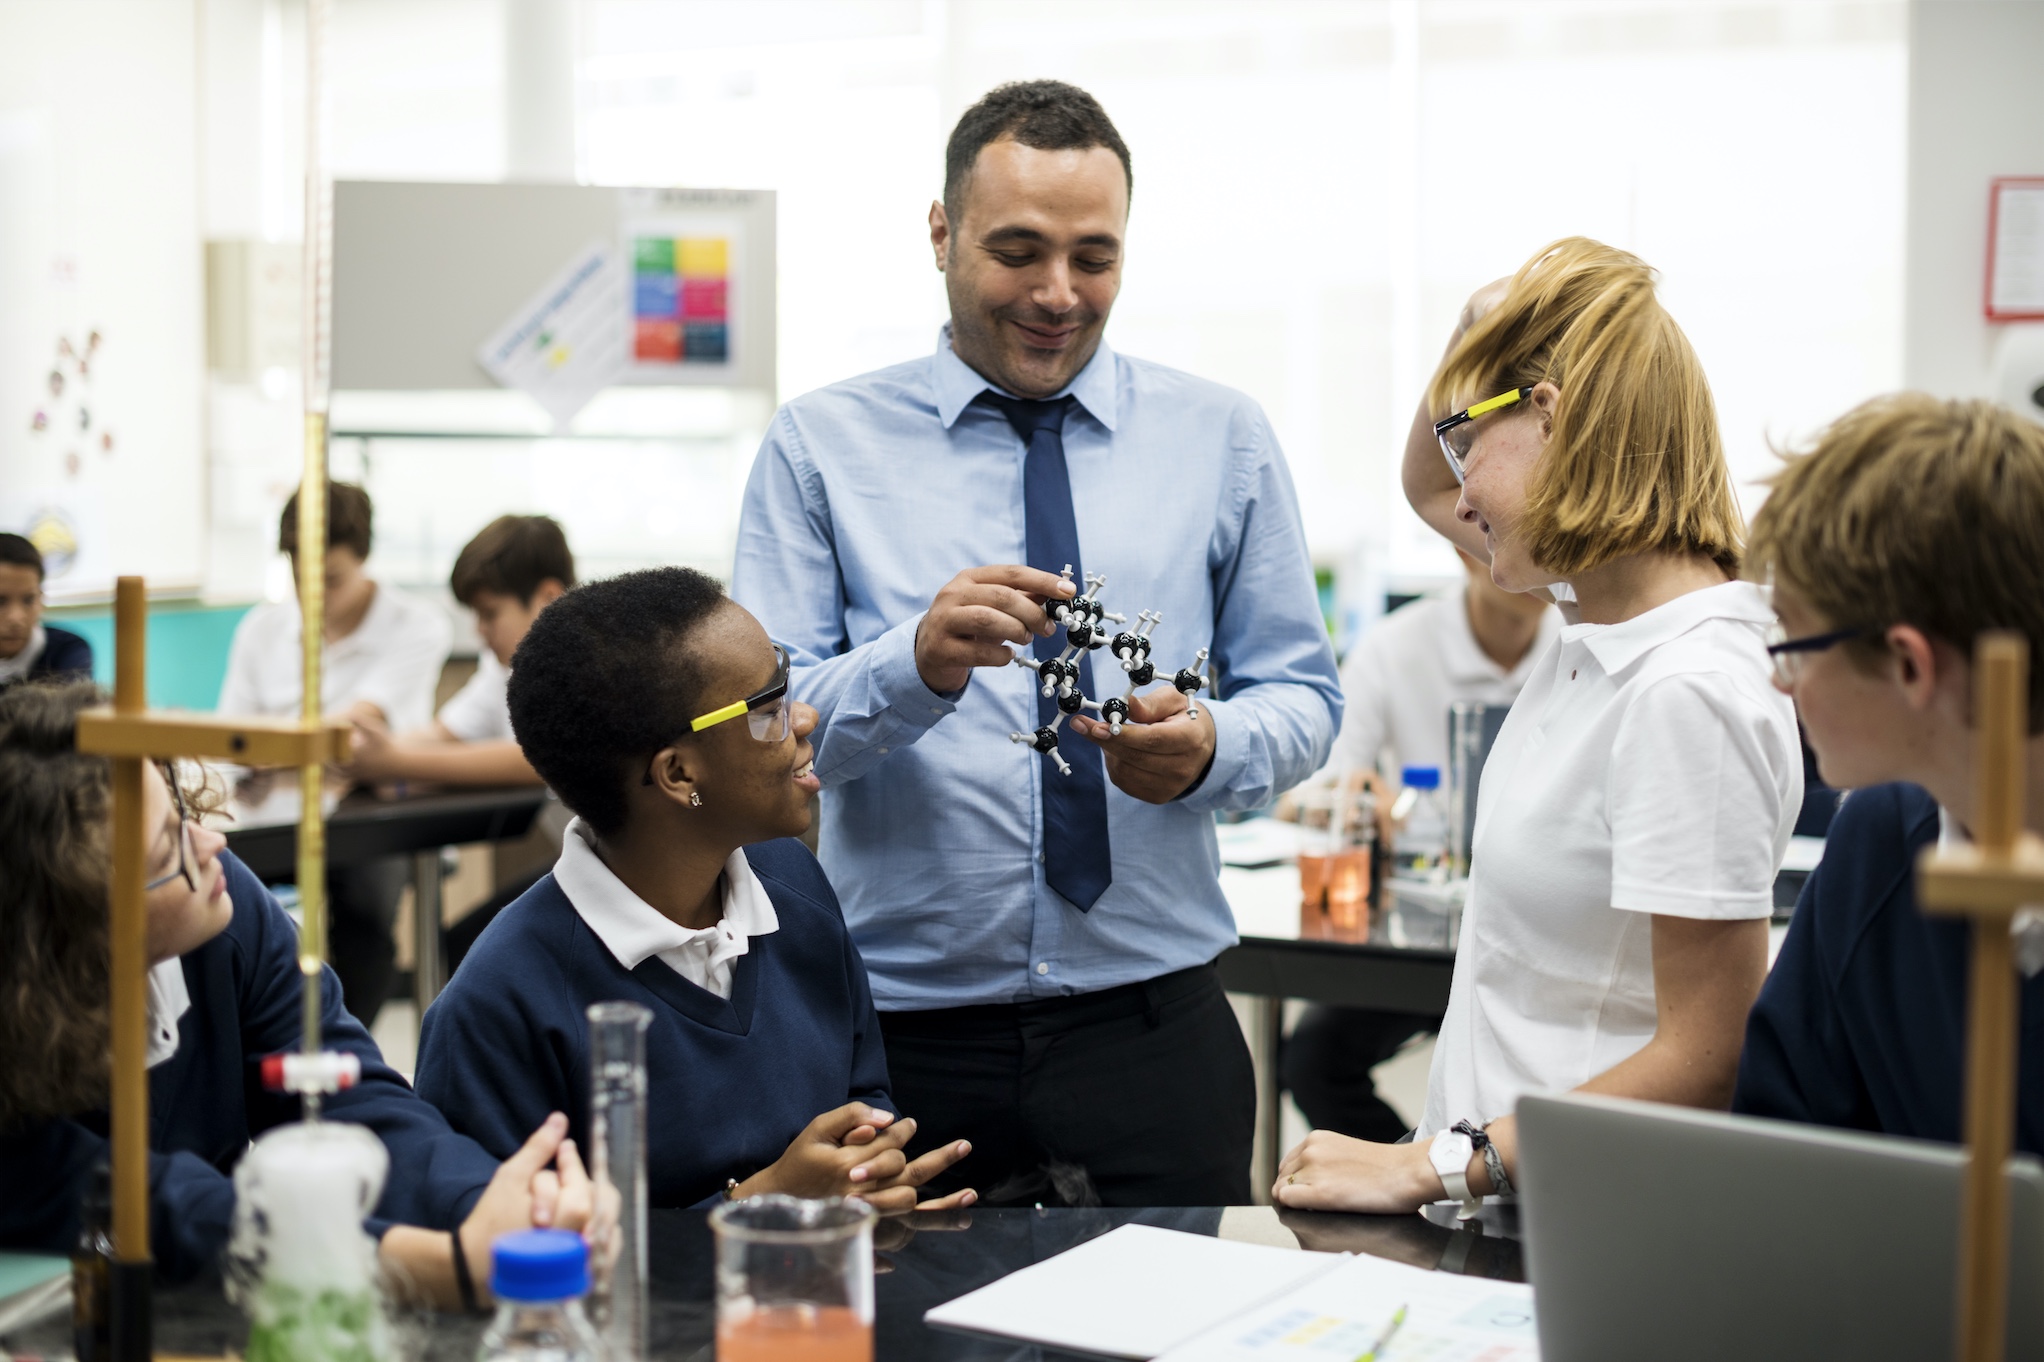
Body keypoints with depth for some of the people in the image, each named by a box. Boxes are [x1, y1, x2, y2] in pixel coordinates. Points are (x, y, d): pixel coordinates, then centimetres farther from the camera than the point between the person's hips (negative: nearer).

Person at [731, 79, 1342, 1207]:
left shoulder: (1222, 439, 7)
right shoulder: (821, 444, 1)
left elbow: (1303, 697, 6)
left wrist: (1210, 747, -16)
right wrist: (918, 663, -26)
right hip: (904, 1036, -1)